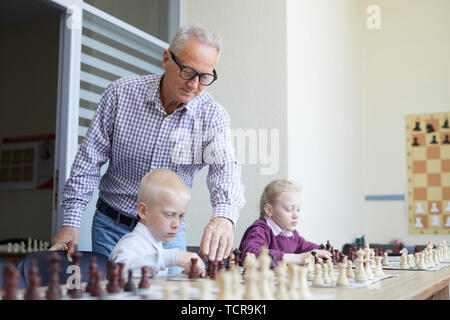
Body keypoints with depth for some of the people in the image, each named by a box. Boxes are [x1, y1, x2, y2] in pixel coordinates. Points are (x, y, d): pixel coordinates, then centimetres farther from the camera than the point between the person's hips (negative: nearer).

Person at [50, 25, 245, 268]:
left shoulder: (212, 116, -11)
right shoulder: (120, 93, -10)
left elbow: (224, 167, -28)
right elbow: (89, 159, -5)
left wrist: (224, 216, -50)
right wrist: (72, 221, -9)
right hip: (112, 227, 0)